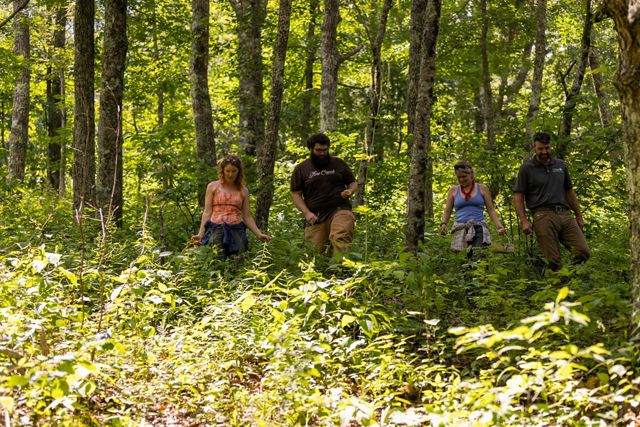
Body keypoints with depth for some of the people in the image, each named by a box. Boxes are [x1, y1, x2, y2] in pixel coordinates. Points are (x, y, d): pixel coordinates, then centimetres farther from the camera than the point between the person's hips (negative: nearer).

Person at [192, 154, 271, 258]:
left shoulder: (243, 191, 15)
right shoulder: (213, 186, 10)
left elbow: (247, 216, 15)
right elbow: (207, 212, 6)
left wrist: (259, 234, 4)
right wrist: (200, 233, -5)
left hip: (236, 230, 2)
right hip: (216, 229, -2)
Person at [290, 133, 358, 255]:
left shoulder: (338, 163, 14)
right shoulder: (301, 169, 10)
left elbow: (353, 182, 23)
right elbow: (296, 194, 7)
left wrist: (350, 191, -2)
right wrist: (306, 213, -7)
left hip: (339, 210, -1)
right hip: (315, 217, 1)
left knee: (340, 239, -28)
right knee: (317, 250, -7)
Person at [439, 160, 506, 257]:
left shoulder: (482, 189, 12)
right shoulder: (453, 190, 15)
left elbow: (491, 210, 12)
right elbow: (447, 211, 16)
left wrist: (499, 226, -2)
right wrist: (443, 223, -4)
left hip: (479, 228, -1)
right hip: (460, 230, 1)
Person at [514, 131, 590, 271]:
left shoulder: (560, 165, 19)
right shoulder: (526, 169, 6)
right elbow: (518, 196, 3)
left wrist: (579, 216, 22)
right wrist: (523, 220, -9)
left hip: (565, 214, 4)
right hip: (544, 215, -4)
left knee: (583, 252, -10)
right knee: (553, 262, -11)